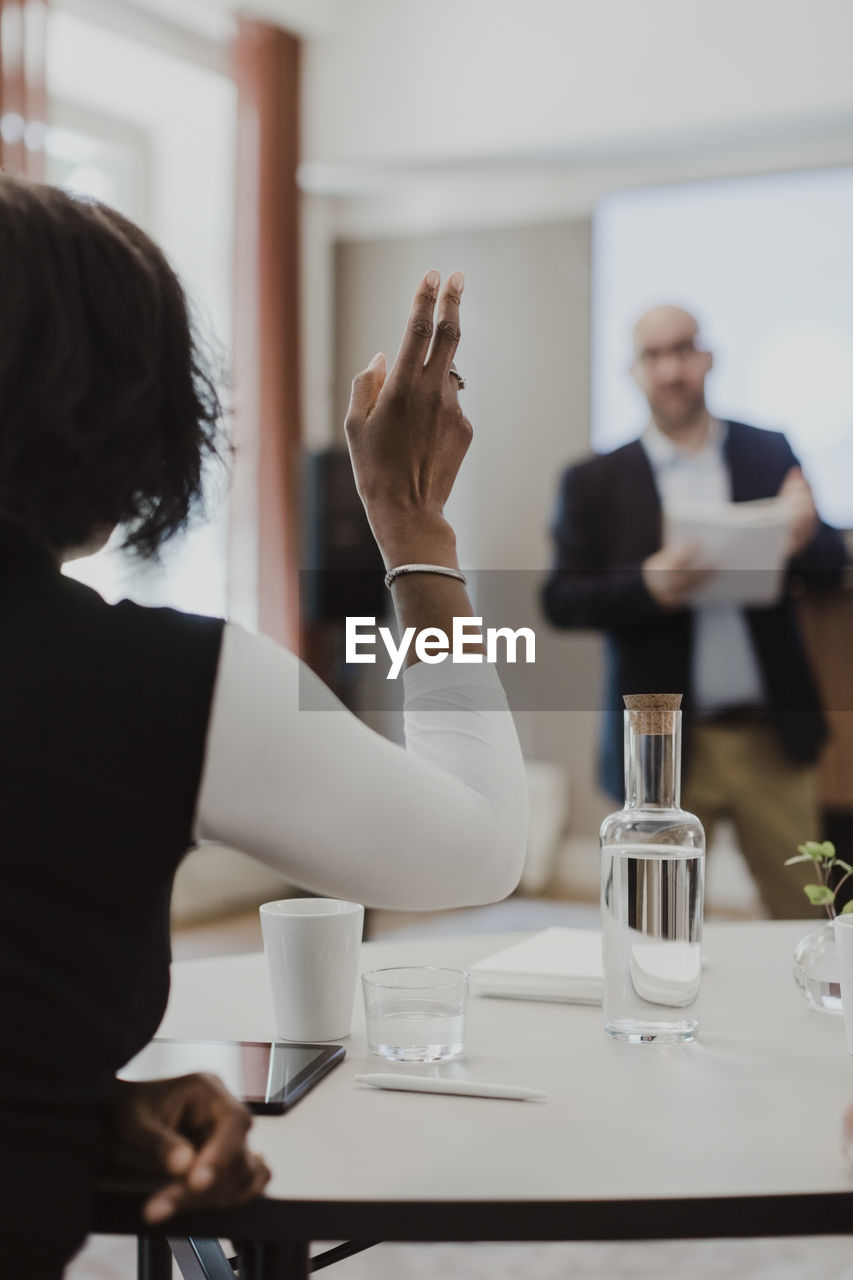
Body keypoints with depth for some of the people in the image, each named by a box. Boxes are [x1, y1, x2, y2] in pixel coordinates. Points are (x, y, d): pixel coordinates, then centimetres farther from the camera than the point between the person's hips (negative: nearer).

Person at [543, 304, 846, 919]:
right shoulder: (596, 481, 2)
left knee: (807, 913, 8)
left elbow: (831, 568, 6)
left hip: (773, 738, 1)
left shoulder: (770, 453, 7)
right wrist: (649, 585, -21)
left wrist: (803, 541, -18)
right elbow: (561, 601, -3)